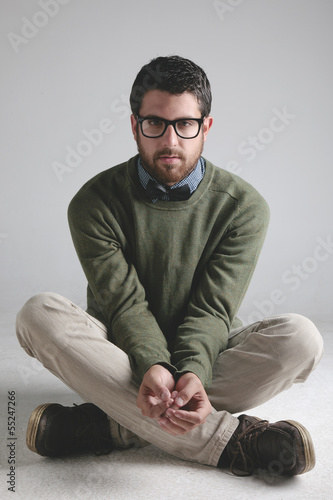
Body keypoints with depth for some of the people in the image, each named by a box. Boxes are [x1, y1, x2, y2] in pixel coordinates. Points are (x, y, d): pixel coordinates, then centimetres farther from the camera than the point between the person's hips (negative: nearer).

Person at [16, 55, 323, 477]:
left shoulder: (243, 206, -9)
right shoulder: (95, 203, -10)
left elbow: (212, 308, -14)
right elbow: (125, 303, -16)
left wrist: (193, 371, -35)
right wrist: (151, 367, -37)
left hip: (204, 356, 1)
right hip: (122, 355, 0)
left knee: (301, 338, -27)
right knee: (39, 314, -29)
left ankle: (108, 426, -31)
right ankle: (227, 436, -35)